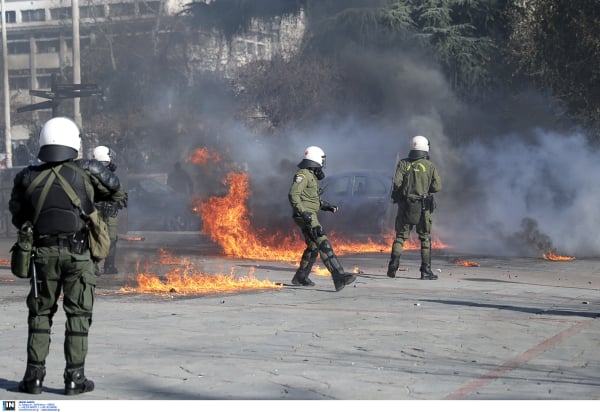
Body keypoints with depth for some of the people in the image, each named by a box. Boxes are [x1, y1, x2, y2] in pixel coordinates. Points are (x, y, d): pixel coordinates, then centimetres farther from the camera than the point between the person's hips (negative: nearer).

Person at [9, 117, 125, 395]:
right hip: (77, 253, -2)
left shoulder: (27, 178, 0)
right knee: (78, 315, 6)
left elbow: (18, 216, 10)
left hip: (43, 253, 2)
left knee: (40, 314, 12)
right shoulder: (86, 171, -6)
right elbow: (114, 189, 11)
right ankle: (75, 377, 5)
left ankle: (34, 376, 10)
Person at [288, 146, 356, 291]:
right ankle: (338, 276, -27)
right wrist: (303, 212, -30)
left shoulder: (311, 176, 20)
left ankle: (300, 277, 33)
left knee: (313, 247, 21)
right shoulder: (302, 175, -12)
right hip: (306, 217, -11)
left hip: (310, 216, 11)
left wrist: (327, 206, 18)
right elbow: (293, 195, -23)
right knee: (324, 245, -18)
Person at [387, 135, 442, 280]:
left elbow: (397, 182, -12)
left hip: (405, 206, 1)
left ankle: (394, 262, -10)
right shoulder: (430, 166, -2)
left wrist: (401, 193, 7)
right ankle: (426, 270, 7)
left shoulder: (403, 164, -1)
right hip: (423, 208, -1)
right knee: (425, 238, 9)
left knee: (400, 236, 10)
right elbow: (437, 186, -6)